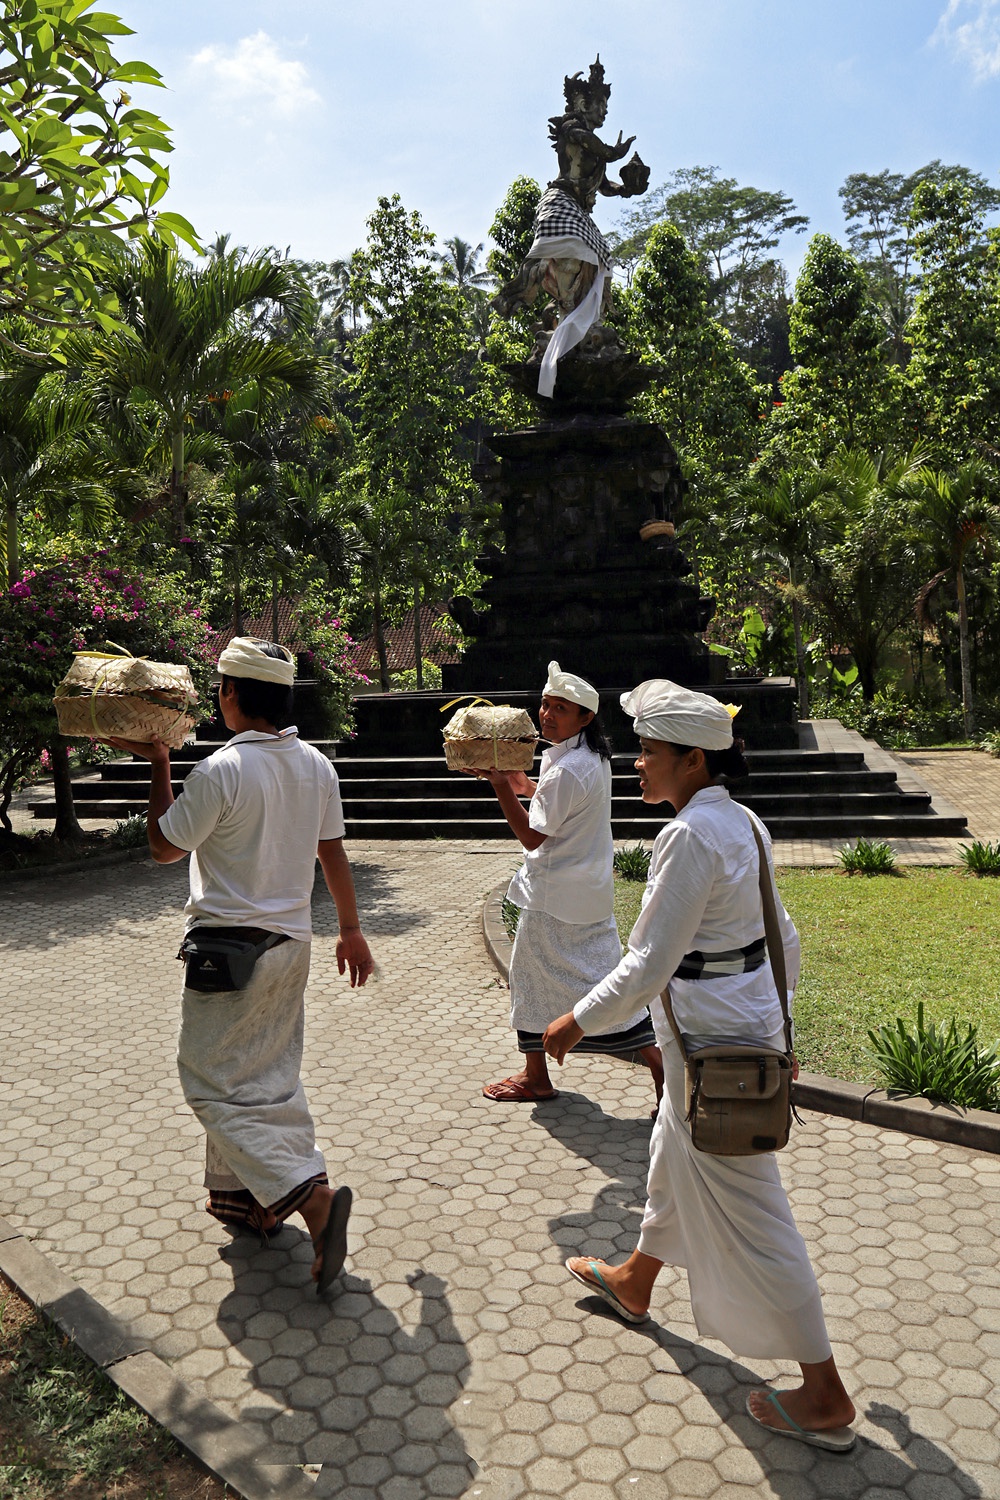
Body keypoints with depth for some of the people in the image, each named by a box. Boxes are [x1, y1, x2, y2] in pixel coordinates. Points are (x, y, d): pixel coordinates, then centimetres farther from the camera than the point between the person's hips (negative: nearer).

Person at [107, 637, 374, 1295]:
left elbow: (163, 847, -7)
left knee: (218, 1085, 2)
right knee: (272, 1077, 19)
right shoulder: (318, 766, 0)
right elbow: (334, 853, 8)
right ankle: (248, 1195, 31)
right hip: (292, 943, 7)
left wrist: (159, 765, 2)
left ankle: (312, 1196, -12)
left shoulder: (220, 772, -20)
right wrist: (352, 930, 18)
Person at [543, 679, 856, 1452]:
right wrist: (775, 1019, 21)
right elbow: (784, 939, 11)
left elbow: (650, 962, -23)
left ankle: (826, 1396, 20)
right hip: (749, 1017, 10)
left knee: (746, 1212, 4)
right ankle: (635, 1282, 53)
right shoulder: (743, 823, 4)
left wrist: (578, 1020, -11)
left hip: (712, 1038, -10)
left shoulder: (690, 837, -24)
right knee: (676, 1157, 28)